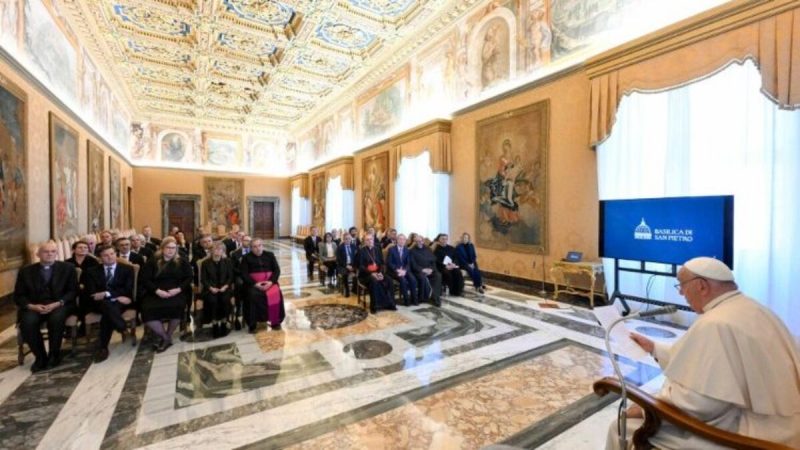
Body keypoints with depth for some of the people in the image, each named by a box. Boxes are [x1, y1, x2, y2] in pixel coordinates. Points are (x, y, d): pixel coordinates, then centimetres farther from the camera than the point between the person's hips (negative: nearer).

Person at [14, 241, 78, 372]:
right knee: (27, 322, -29)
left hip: (59, 305, -2)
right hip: (34, 307, 2)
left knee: (56, 318, -33)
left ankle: (54, 355, -11)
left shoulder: (67, 268, 6)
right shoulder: (26, 271, 10)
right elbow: (18, 296, 8)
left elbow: (73, 291, 1)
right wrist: (31, 306, -13)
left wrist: (57, 303, -16)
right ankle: (40, 357, -7)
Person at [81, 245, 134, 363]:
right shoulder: (92, 271, 13)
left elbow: (128, 290, -2)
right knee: (106, 304, -36)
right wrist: (116, 296, -16)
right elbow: (91, 292, -1)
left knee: (108, 313, -34)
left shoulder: (127, 269, 9)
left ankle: (102, 347, -26)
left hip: (120, 302, -1)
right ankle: (123, 329, -35)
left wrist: (106, 294, -17)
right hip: (99, 303, 1)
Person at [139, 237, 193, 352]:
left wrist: (178, 289, -13)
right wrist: (157, 291, -15)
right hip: (155, 294, 1)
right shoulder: (153, 261, 6)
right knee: (148, 310, -27)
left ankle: (168, 336, -6)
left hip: (176, 293, -1)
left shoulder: (182, 261, 7)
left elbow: (189, 278, 4)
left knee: (177, 306, -32)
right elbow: (145, 279, 0)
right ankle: (165, 337, -5)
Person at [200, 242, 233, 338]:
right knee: (213, 300, -32)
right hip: (211, 288, 0)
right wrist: (211, 288, -13)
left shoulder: (228, 262, 10)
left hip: (224, 287, 0)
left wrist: (225, 286, -12)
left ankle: (224, 323, -15)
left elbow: (231, 277, 5)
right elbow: (203, 279, 3)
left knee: (225, 299, -31)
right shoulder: (206, 263, 8)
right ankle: (214, 324, -17)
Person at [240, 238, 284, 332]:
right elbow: (244, 274, -2)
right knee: (253, 295, -31)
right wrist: (255, 283, -18)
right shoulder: (246, 257, 7)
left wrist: (271, 281, -14)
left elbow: (277, 270, 5)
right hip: (253, 282, -1)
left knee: (277, 294, -26)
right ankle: (252, 324, -16)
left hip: (269, 281, 1)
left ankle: (275, 321, -10)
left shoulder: (269, 255, 12)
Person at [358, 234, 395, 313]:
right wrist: (371, 273, -22)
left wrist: (381, 272, -13)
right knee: (374, 282, -36)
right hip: (365, 274, -4)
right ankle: (374, 305, -23)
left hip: (377, 273, 4)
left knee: (388, 280, -24)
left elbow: (382, 263, 7)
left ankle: (389, 303, -12)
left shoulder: (378, 250, 13)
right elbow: (360, 266, -9)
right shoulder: (361, 251, 0)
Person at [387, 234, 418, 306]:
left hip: (404, 270, 4)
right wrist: (397, 270, -21)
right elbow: (389, 263, -8)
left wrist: (404, 270, -15)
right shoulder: (391, 249, -2)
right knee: (403, 280, -32)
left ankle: (414, 299, -10)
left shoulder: (407, 250, 11)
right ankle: (406, 299, -17)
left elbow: (408, 263, 6)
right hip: (394, 270, -4)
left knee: (413, 279, -24)